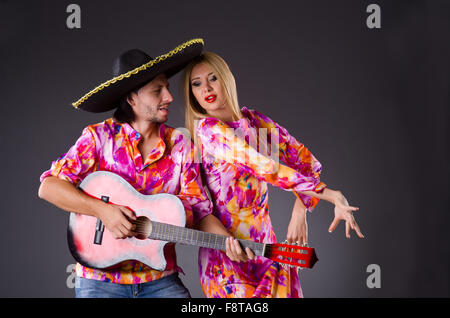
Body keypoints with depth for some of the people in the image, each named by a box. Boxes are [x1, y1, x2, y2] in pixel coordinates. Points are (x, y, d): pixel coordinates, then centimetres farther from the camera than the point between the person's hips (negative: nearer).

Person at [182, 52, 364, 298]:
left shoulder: (253, 120, 6)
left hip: (266, 248, 5)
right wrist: (329, 193, -21)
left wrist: (299, 212, -6)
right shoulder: (206, 129, -11)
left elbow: (305, 161, 9)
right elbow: (264, 167, -20)